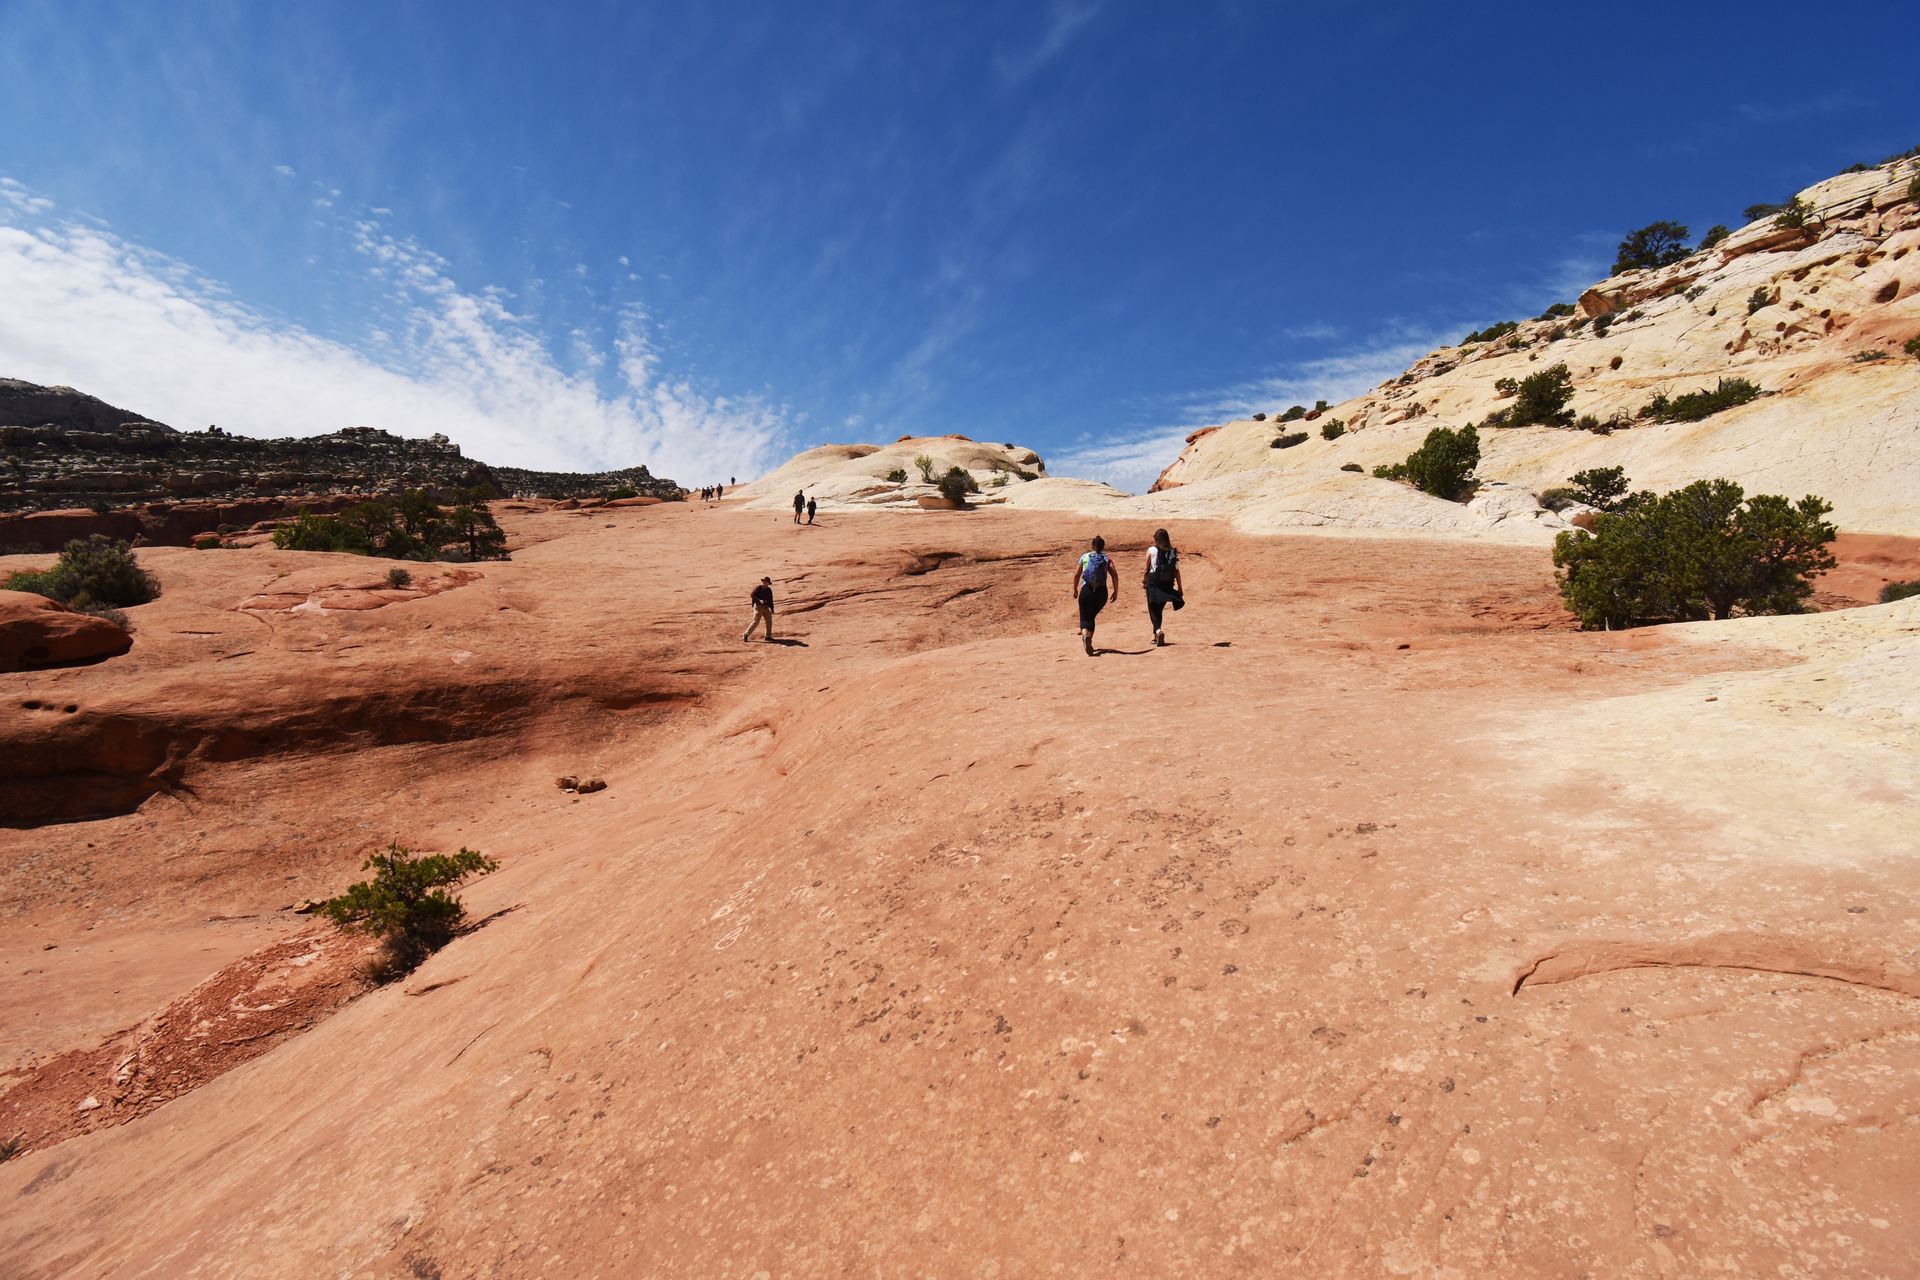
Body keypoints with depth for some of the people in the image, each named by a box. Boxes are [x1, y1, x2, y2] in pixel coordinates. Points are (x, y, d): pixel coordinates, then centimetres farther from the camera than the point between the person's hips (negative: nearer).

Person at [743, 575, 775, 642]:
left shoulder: (769, 590, 10)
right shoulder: (758, 588, -7)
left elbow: (770, 600, 16)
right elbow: (752, 595, -14)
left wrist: (772, 609, 15)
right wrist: (759, 600, -27)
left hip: (766, 607, 6)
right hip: (758, 606, -5)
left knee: (769, 621, 0)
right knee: (756, 622, -9)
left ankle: (768, 636, 10)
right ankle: (746, 635, 0)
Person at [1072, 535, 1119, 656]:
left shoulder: (1085, 556, 8)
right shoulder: (1107, 558, 8)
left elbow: (1076, 575, 5)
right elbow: (1115, 575, -5)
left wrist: (1075, 590, 16)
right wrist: (1116, 591, 2)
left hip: (1086, 591, -1)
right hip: (1101, 592, 1)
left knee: (1085, 618, 1)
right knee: (1092, 616, 20)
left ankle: (1085, 635, -29)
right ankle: (1088, 641, 17)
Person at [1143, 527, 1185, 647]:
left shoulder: (1151, 550, -6)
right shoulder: (1173, 552, 1)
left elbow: (1147, 569, -1)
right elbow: (1176, 571, 0)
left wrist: (1144, 579, 18)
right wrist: (1179, 588, 5)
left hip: (1153, 582, -3)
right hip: (1168, 584, 3)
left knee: (1153, 609, 5)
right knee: (1159, 609, 18)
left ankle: (1158, 630, -21)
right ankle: (1156, 635, 24)